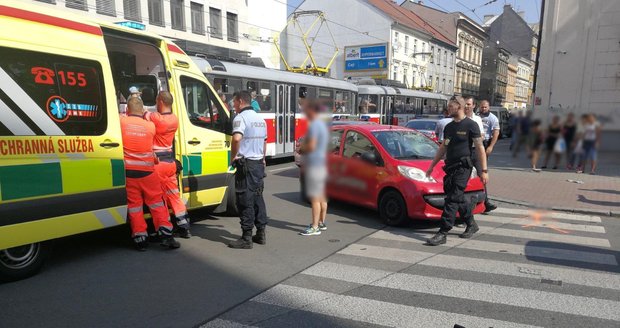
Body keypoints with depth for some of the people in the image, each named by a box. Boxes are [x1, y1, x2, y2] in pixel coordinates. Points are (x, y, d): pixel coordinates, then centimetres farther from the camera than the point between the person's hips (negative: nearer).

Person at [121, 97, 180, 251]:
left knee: (134, 204, 8)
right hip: (147, 171, 0)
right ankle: (166, 235, 8)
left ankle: (140, 239, 11)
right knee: (157, 202, 9)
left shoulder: (121, 122, -4)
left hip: (128, 171, 0)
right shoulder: (150, 125, -1)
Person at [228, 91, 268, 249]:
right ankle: (261, 234, 20)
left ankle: (246, 238, 1)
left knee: (245, 201, -3)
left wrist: (233, 157, -15)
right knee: (258, 198, 14)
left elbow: (237, 138, -28)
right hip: (259, 163, 8)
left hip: (246, 164, -8)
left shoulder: (241, 117, -11)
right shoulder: (260, 119, 17)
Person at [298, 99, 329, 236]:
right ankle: (321, 222, 26)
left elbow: (311, 146, -22)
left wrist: (302, 148, -3)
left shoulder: (314, 125, -17)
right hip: (322, 163, 10)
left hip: (314, 165, -10)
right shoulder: (322, 124, 15)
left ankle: (315, 227, -5)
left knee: (315, 197, -8)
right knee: (321, 196, 16)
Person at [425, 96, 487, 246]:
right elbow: (443, 148, 23)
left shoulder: (470, 125, -5)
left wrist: (484, 170, -11)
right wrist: (432, 166, 22)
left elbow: (480, 148, -7)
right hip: (450, 167, 7)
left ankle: (443, 233, -11)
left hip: (463, 167, -7)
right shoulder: (448, 127, 16)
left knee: (453, 199, -11)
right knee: (459, 198, 12)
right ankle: (471, 225, 31)